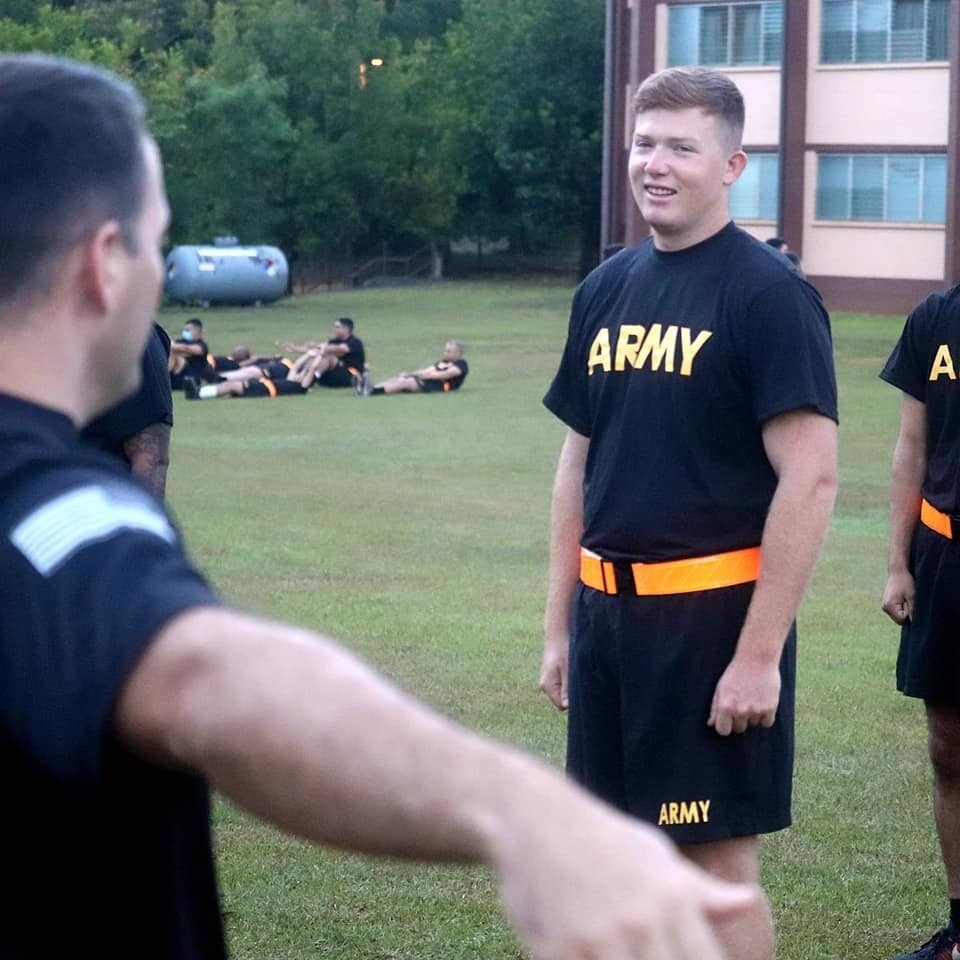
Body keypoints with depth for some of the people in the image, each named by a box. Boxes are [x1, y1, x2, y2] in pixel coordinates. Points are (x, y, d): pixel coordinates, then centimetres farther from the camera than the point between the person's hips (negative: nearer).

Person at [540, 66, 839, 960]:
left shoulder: (767, 294, -11)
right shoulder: (607, 288, 9)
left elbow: (810, 479, -16)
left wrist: (761, 652, -19)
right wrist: (558, 626, 13)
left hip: (713, 615, -6)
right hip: (608, 613, 7)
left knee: (718, 862, -1)